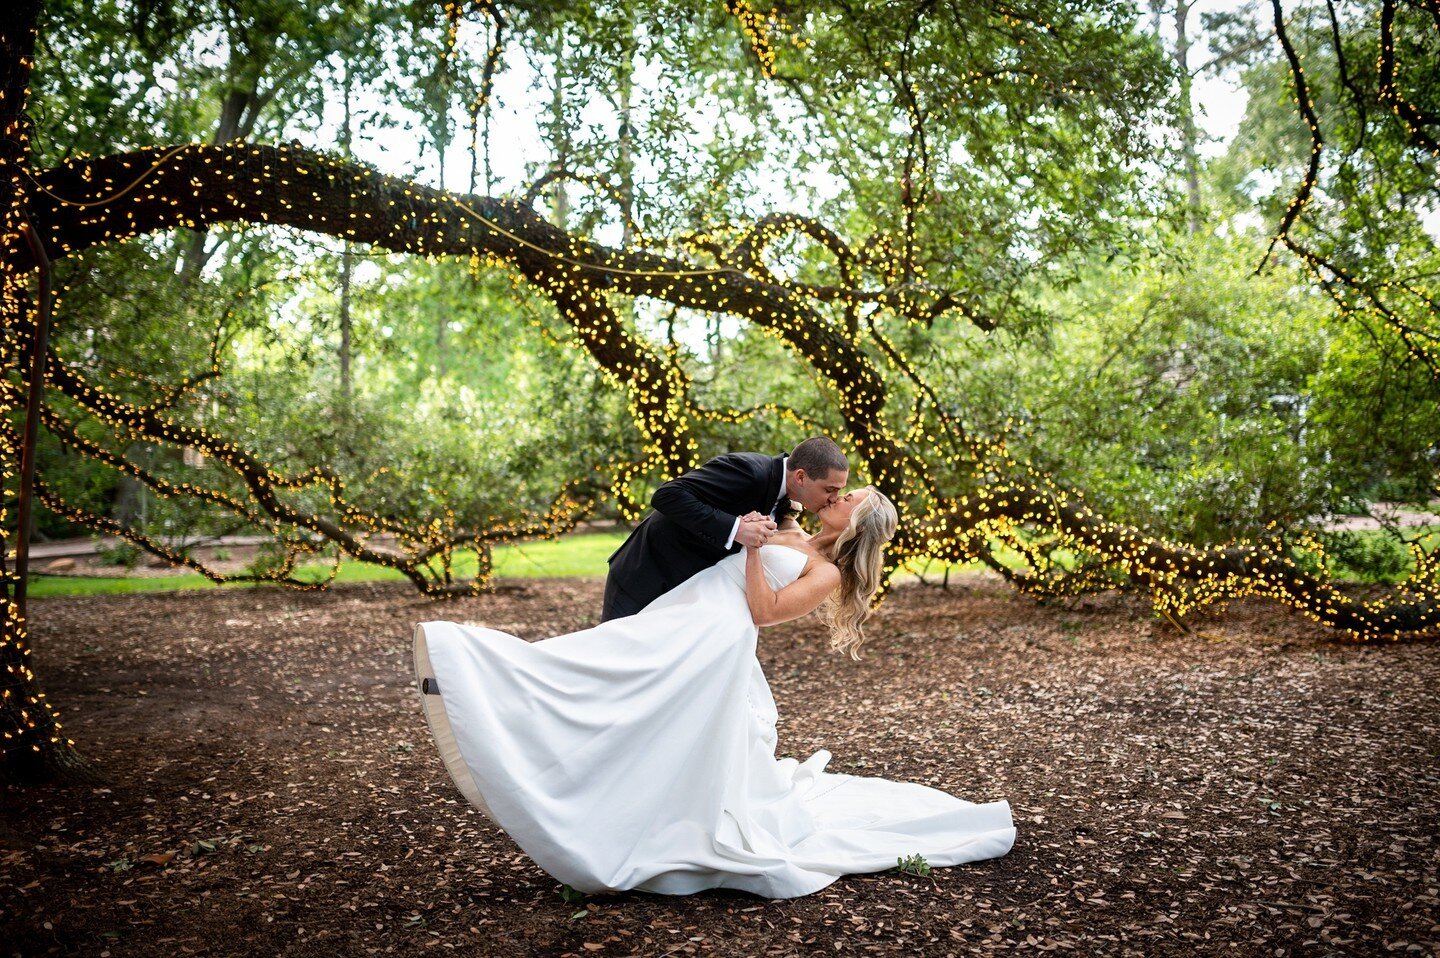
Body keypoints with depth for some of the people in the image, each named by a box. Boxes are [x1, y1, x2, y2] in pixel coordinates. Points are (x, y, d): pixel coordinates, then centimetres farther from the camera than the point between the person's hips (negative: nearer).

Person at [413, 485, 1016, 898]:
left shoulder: (826, 573, 4)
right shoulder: (788, 536, 26)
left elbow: (763, 610, -10)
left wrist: (752, 545, -8)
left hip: (715, 643, -8)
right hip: (676, 631, 8)